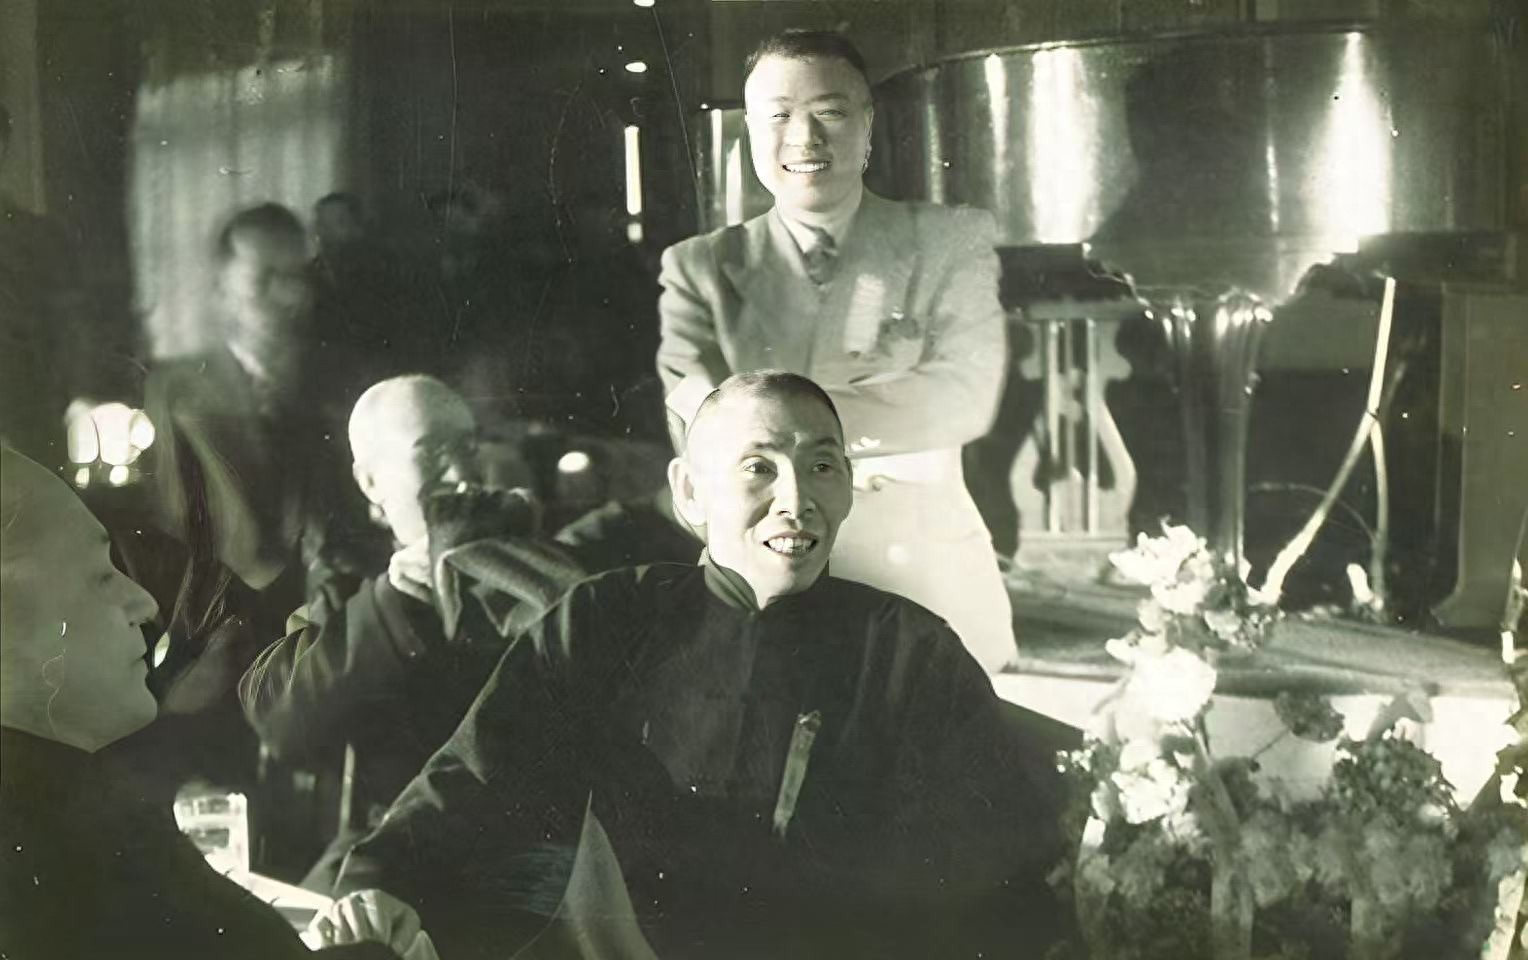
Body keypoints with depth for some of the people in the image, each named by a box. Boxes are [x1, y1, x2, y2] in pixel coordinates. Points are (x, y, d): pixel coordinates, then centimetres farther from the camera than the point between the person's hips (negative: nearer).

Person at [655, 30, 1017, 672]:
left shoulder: (951, 242, 3)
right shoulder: (701, 269, 5)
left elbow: (964, 400, -10)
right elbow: (695, 425, -8)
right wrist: (891, 413, -15)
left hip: (929, 590, 0)